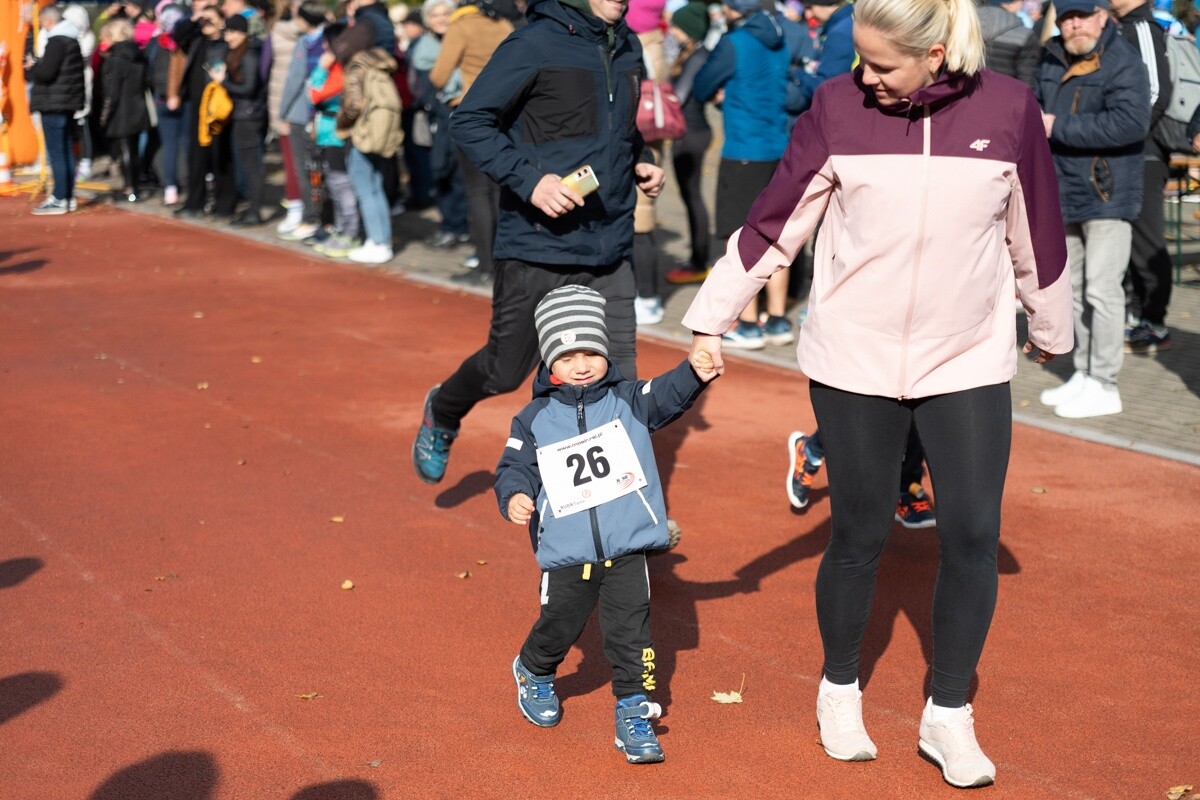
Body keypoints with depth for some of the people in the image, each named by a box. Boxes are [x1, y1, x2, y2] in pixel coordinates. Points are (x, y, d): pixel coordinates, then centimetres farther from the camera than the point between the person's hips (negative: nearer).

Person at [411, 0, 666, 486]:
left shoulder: (627, 49, 11)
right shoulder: (536, 44, -11)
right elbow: (469, 122, -11)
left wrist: (641, 160, 7)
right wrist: (529, 179, -22)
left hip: (610, 251, 5)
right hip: (538, 250, -5)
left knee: (619, 381, 2)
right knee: (506, 371, 10)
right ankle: (442, 416, 42)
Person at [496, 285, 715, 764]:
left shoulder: (627, 402, 2)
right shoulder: (534, 420, 3)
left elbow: (668, 396, -14)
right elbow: (514, 467, 4)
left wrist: (697, 373, -34)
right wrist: (514, 497, -18)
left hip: (627, 550, 0)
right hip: (566, 556, 0)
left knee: (630, 633, -1)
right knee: (558, 627, 14)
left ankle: (634, 713, 12)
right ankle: (533, 674, 45)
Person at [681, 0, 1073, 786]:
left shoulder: (1008, 109, -6)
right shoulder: (839, 108, -8)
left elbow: (1037, 229, 6)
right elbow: (773, 222, -3)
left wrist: (1052, 329, 17)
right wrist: (711, 319, -1)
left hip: (970, 364, 1)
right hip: (854, 362, -1)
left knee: (973, 536, 0)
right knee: (860, 535, 8)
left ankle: (948, 716, 17)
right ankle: (840, 692, 30)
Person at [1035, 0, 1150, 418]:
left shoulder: (1123, 62, -14)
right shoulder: (1052, 61, 10)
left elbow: (1131, 123, -27)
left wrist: (1060, 128, -22)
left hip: (1107, 194, -8)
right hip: (1066, 194, 8)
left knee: (1101, 290, -7)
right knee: (1076, 288, 15)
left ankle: (1104, 386, -1)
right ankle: (1083, 373, 26)